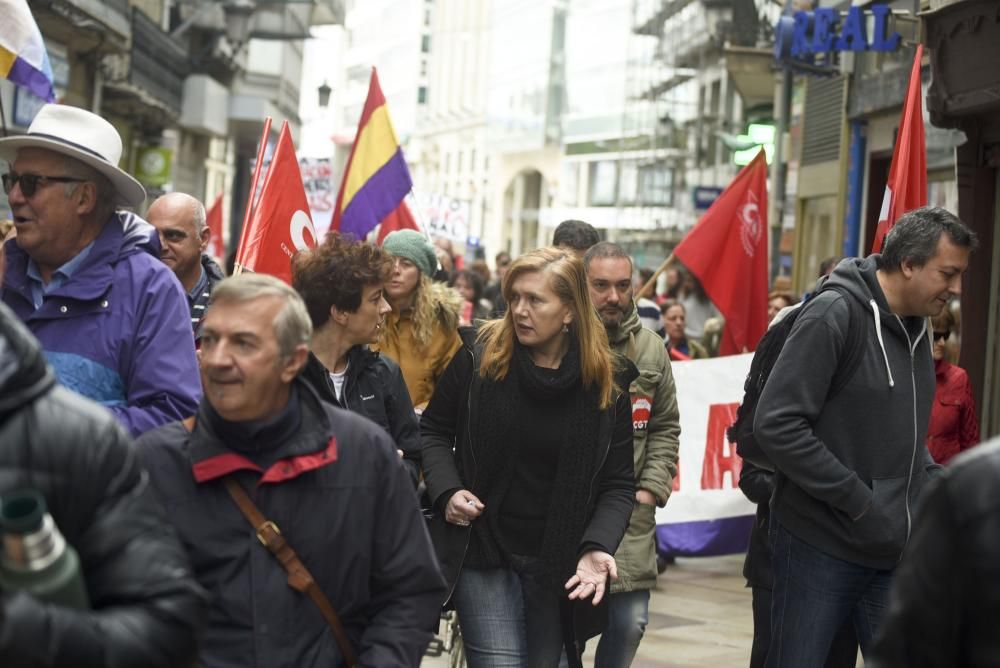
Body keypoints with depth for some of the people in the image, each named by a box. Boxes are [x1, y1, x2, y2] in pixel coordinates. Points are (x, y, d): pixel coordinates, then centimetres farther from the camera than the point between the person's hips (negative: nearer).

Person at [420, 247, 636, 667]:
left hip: (559, 565, 2)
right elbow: (433, 430, 8)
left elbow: (618, 484, 0)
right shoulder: (478, 359, -6)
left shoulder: (606, 384, -3)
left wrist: (597, 548, -16)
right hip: (482, 552, -2)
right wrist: (447, 491, -10)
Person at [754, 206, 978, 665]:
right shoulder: (834, 315, -15)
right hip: (820, 546, -7)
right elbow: (777, 425, -20)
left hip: (896, 549, 7)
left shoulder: (918, 327, 9)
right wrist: (857, 501, -19)